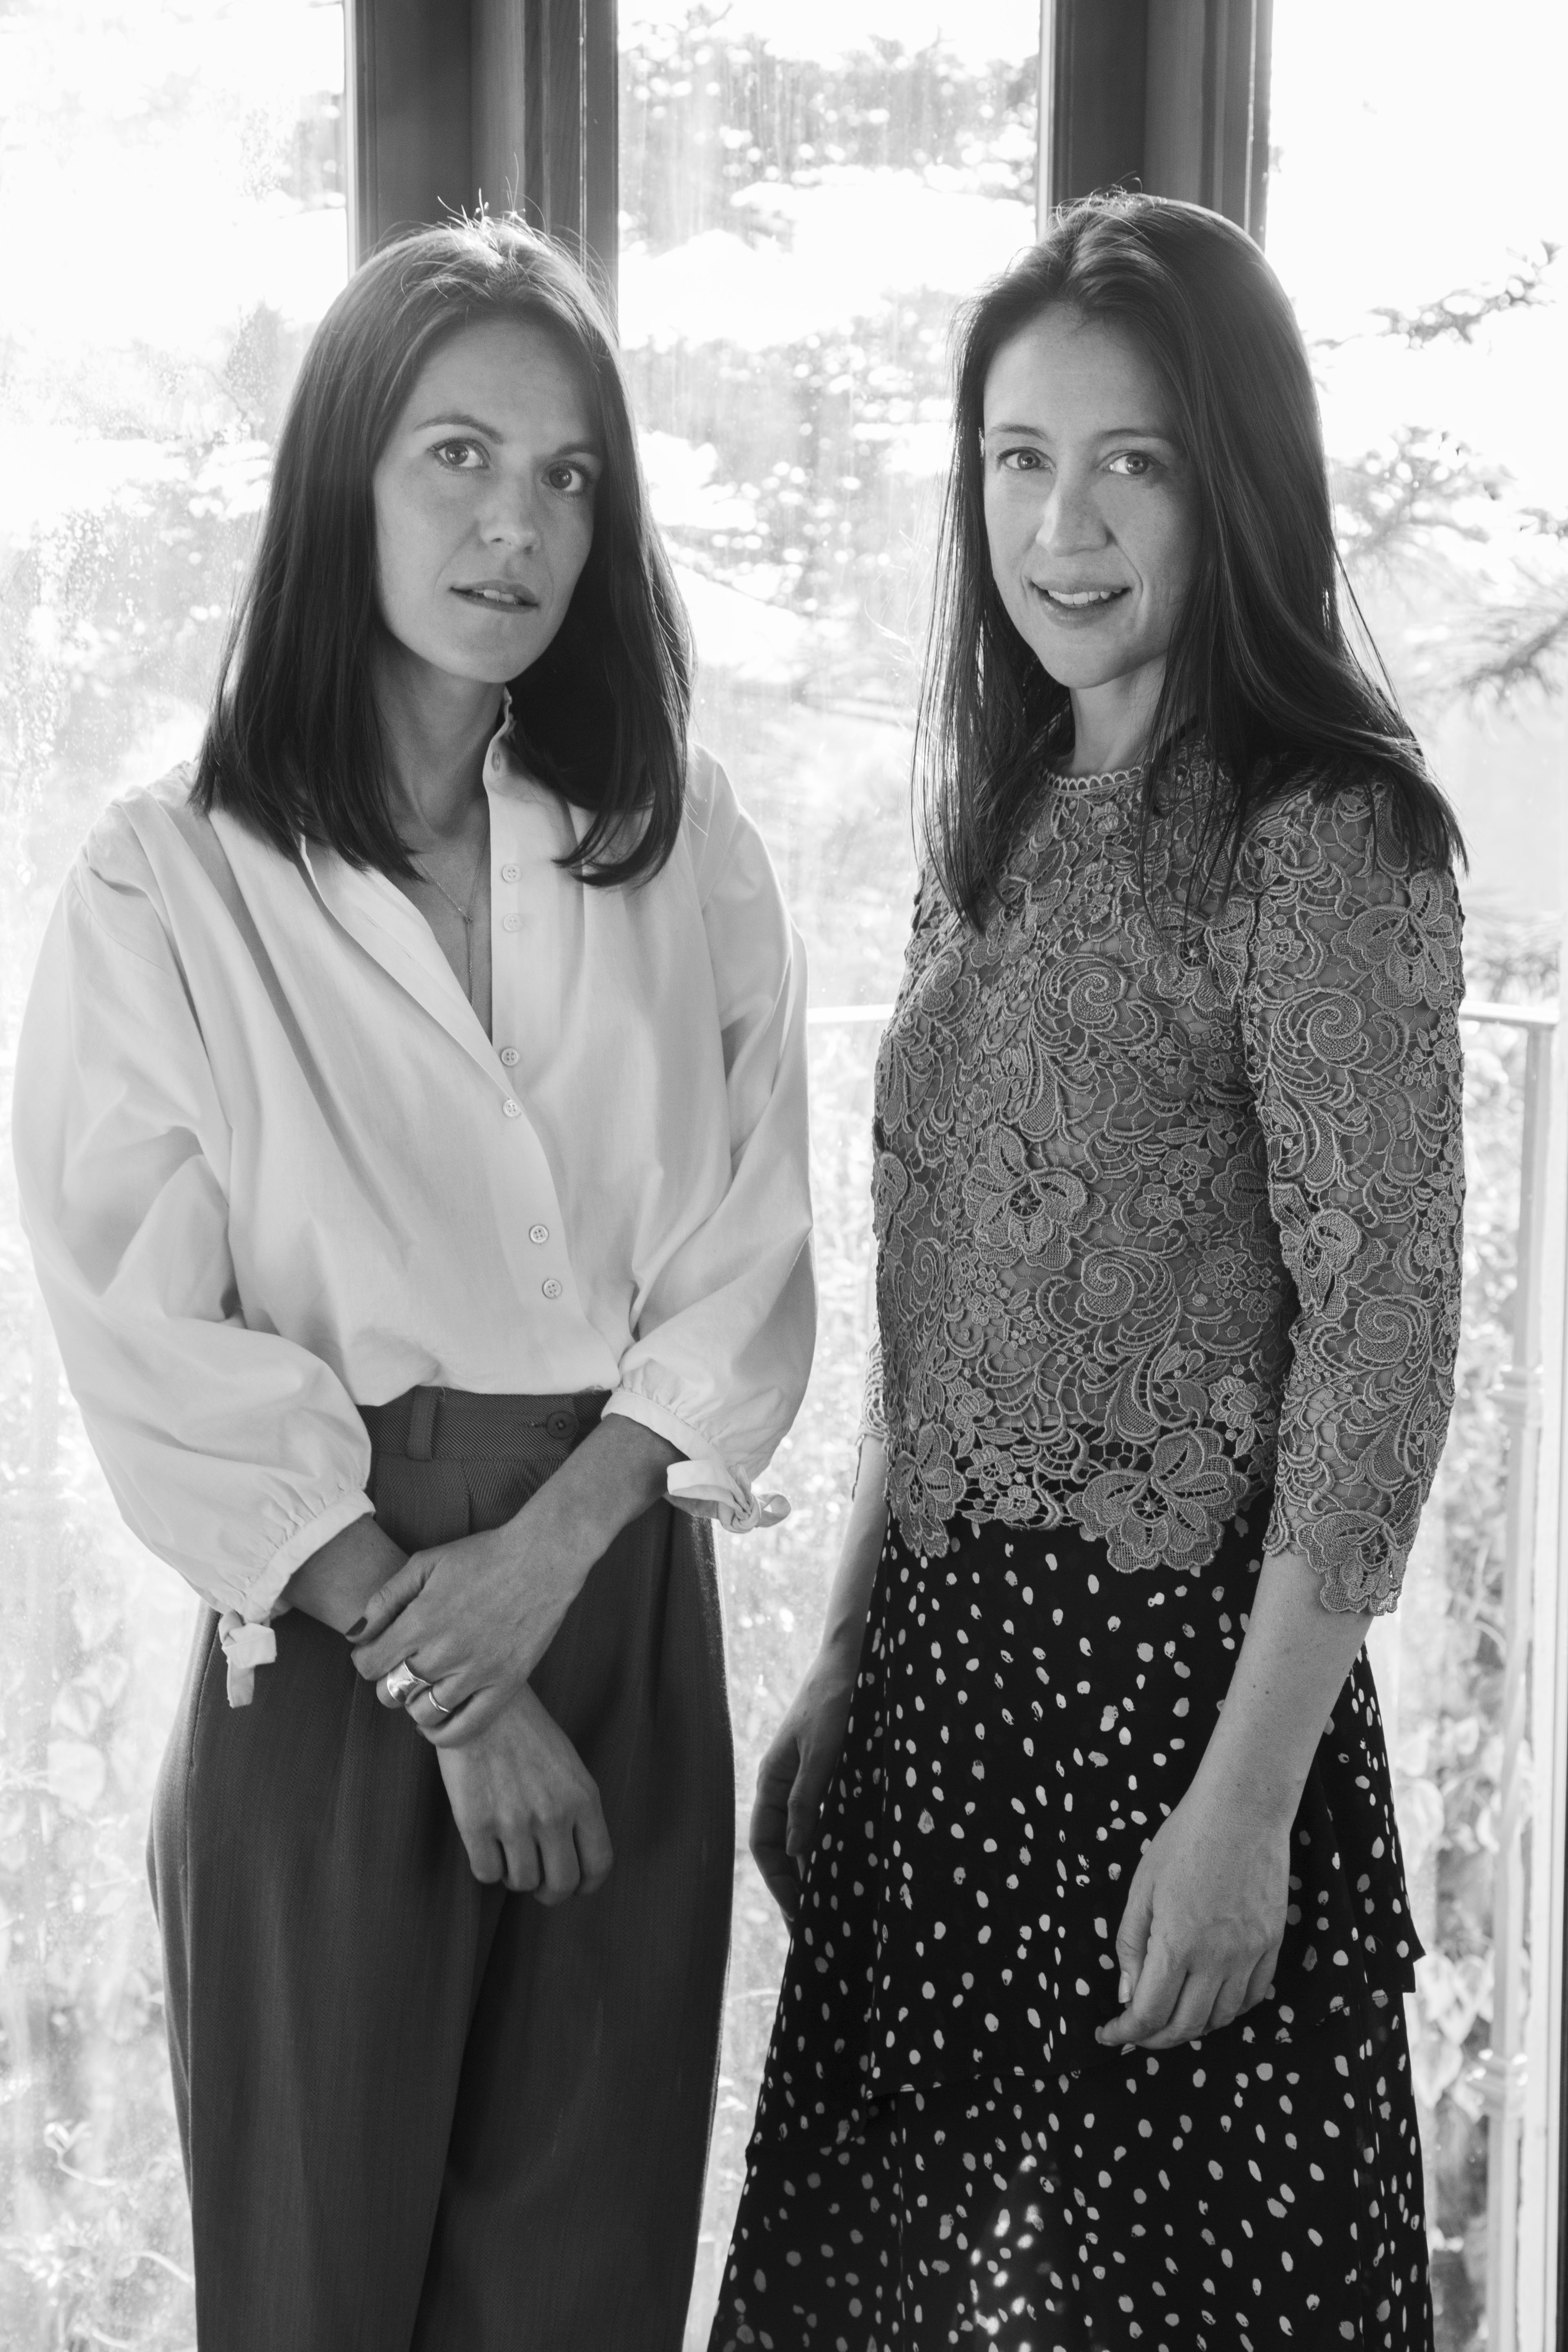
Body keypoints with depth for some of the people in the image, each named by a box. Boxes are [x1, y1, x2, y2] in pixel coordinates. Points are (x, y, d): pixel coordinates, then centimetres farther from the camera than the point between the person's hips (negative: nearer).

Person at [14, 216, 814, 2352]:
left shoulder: (682, 849, 4)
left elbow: (749, 1262, 1)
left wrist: (542, 1555, -13)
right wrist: (436, 1671, -12)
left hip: (624, 1617, 3)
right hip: (327, 1640, -3)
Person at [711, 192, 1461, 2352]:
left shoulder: (1323, 839, -12)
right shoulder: (1006, 818, 9)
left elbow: (1379, 1344, -15)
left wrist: (1247, 1806, -17)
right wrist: (845, 1669, 12)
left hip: (1173, 1665, -7)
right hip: (941, 1677, 7)